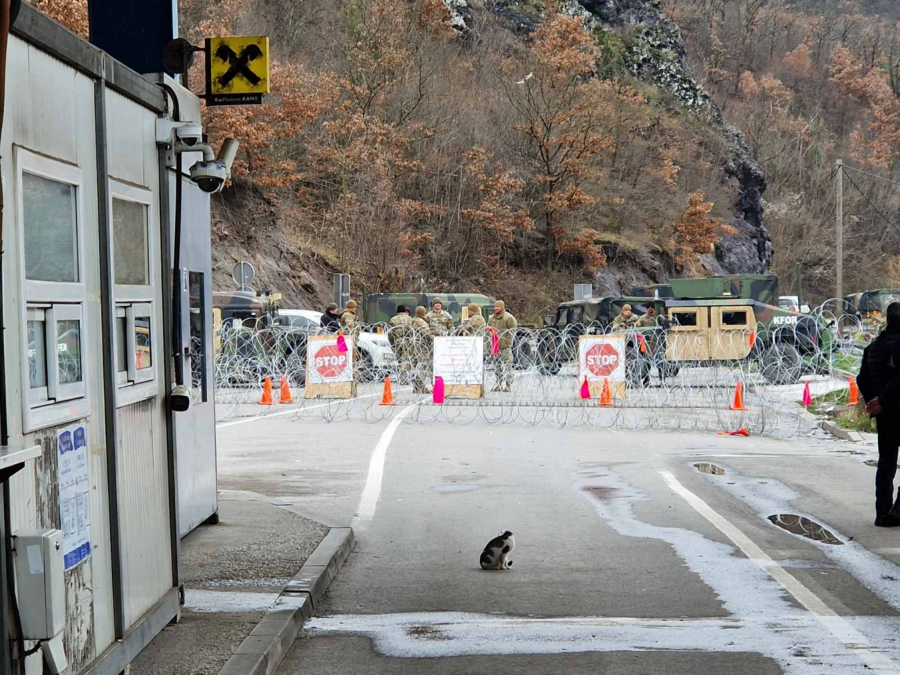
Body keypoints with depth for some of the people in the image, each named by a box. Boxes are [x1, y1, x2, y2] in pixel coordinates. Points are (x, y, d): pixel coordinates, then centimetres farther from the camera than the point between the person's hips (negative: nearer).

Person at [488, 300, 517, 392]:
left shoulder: (509, 318, -6)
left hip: (505, 347, -7)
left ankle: (507, 385, -4)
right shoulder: (492, 318, 16)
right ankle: (499, 384, 18)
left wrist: (507, 342, -14)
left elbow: (512, 331, -8)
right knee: (497, 367, 11)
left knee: (507, 367, -7)